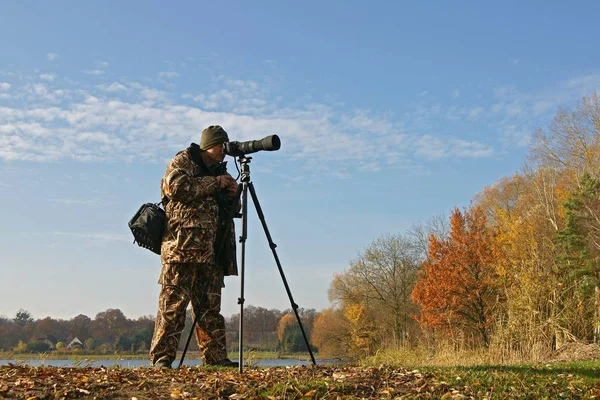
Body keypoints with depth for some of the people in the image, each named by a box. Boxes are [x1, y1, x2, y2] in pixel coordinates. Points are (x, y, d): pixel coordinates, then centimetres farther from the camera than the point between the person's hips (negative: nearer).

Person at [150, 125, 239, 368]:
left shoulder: (218, 171, 25)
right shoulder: (182, 161, 5)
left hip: (211, 252, 7)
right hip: (182, 248, -7)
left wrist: (232, 195, 5)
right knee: (173, 303, -8)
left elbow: (231, 211, 27)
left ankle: (215, 358, 10)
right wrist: (214, 183, -11)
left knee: (210, 306, 7)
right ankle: (161, 357, -4)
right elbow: (177, 186, -16)